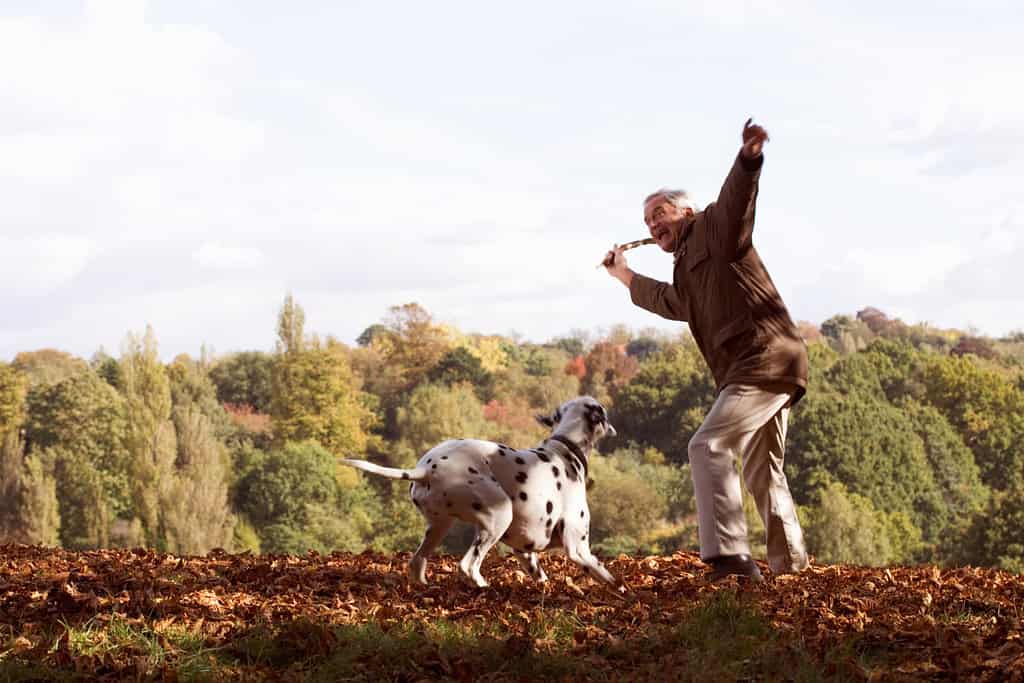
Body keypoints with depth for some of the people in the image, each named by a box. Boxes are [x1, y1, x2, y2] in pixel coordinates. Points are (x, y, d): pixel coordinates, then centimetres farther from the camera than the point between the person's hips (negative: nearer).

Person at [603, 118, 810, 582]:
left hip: (765, 360, -10)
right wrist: (624, 275, 55)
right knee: (761, 471, 18)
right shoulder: (686, 272, 26)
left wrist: (749, 159, -42)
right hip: (757, 371, 10)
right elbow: (668, 302, 49)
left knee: (708, 447, -18)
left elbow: (738, 197, -22)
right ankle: (789, 565, 28)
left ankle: (728, 555, -27)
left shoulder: (713, 227, 1)